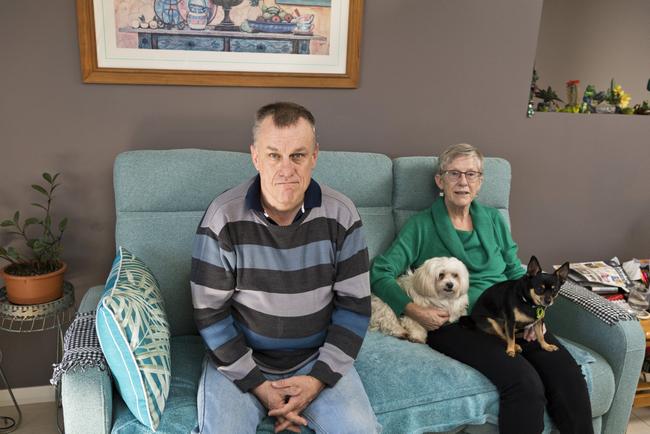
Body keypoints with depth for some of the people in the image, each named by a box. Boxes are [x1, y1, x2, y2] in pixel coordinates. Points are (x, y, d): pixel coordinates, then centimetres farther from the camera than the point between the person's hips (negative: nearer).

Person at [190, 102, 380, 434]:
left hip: (317, 358, 2)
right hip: (240, 359, -1)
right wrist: (258, 385, -13)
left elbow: (355, 304, -4)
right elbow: (210, 313, -10)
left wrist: (319, 378, -11)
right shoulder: (224, 217, -14)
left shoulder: (341, 214, -9)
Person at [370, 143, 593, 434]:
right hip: (455, 322, -4)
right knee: (525, 383, -29)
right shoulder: (422, 226, 6)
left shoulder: (493, 220, 20)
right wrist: (414, 311, -17)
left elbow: (517, 273, 22)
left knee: (568, 375, -23)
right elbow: (380, 272, -2)